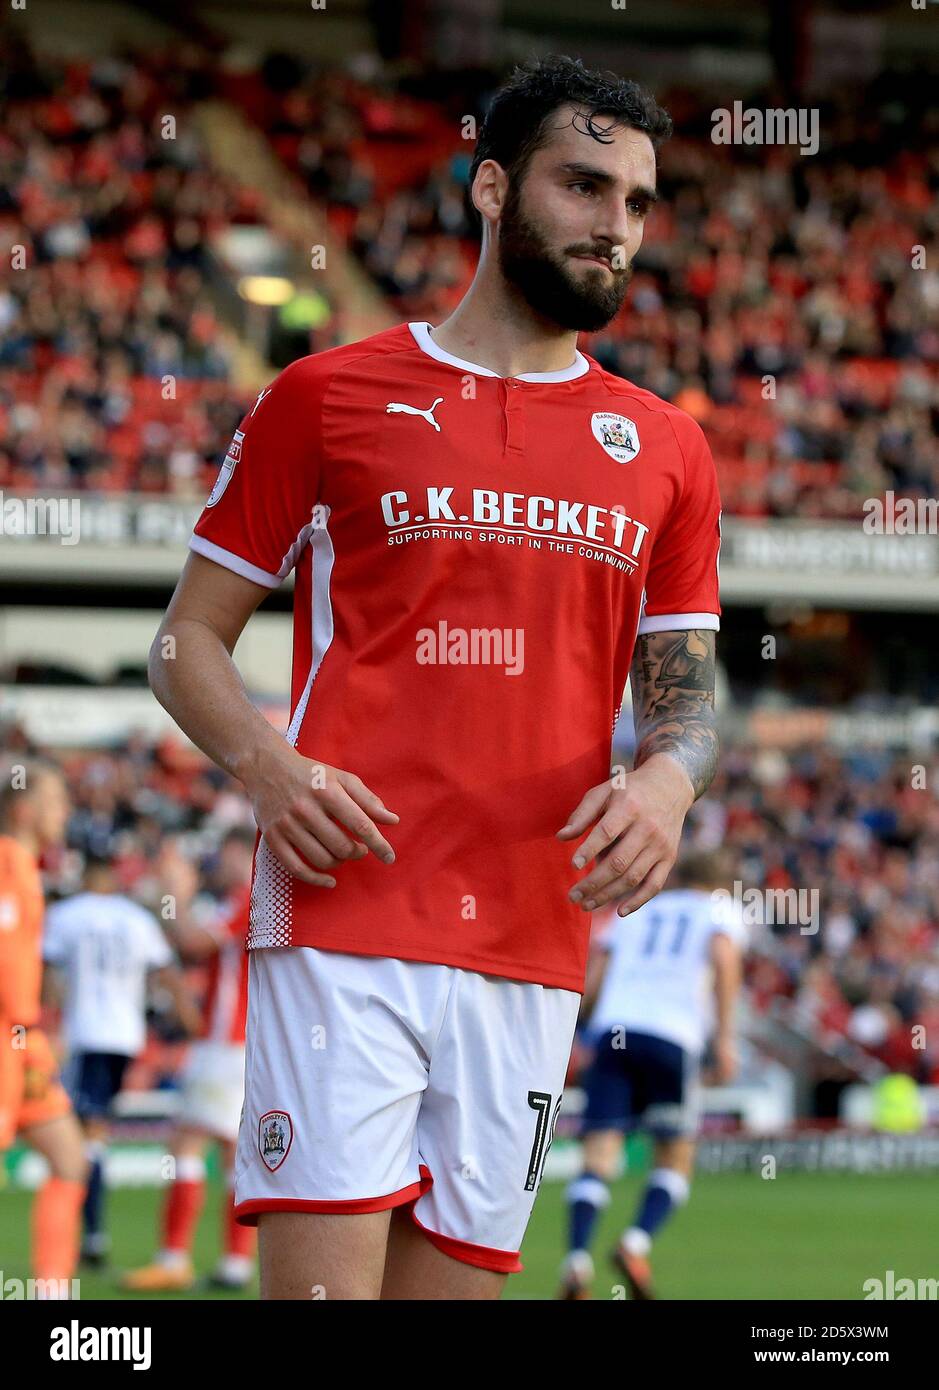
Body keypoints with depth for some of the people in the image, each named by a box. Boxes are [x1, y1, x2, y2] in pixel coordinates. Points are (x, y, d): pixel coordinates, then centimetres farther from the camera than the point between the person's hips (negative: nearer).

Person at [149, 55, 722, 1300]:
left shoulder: (665, 449, 16)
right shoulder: (328, 397, 6)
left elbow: (687, 693, 18)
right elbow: (187, 643, 8)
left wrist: (667, 779, -5)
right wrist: (265, 766, -12)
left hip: (536, 952, 4)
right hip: (345, 922, -4)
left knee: (458, 1277, 5)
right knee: (322, 1278, -14)